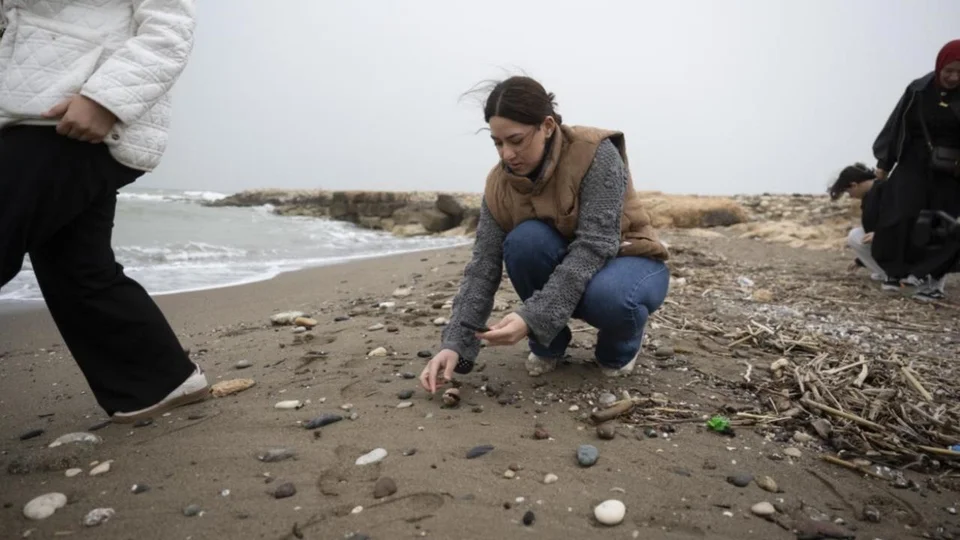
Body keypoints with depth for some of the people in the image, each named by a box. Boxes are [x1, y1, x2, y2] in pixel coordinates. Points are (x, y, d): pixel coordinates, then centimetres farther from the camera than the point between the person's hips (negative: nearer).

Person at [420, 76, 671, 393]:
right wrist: (455, 344, -28)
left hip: (628, 261, -3)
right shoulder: (499, 185, -13)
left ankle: (621, 344, -1)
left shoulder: (596, 153, -26)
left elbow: (594, 245, -33)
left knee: (607, 296, -39)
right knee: (525, 239, -29)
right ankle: (549, 343, -5)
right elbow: (483, 269, -16)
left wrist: (533, 317, -42)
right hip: (561, 271, 4)